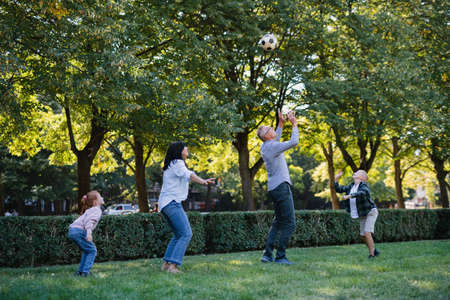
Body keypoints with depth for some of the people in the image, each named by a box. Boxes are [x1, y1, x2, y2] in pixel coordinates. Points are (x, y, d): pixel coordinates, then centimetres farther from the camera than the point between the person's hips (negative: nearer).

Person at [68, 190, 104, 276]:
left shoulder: (89, 210, 26)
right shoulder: (97, 210, -4)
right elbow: (90, 220, -20)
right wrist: (89, 232, -31)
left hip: (72, 230, 9)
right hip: (79, 231, -9)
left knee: (86, 250, 23)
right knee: (92, 250, 2)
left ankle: (81, 271, 22)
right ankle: (85, 271, -6)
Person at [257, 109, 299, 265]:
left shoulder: (265, 146, 12)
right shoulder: (273, 147, -15)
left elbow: (276, 140, 32)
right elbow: (294, 142, -16)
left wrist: (281, 123, 26)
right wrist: (294, 124, -4)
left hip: (274, 188, 10)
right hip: (281, 187, -10)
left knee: (278, 221, 16)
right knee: (289, 223, -6)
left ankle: (267, 254, 11)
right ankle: (280, 256, -7)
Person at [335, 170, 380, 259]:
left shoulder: (363, 185, -20)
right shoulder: (351, 186, 3)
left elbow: (362, 193, -44)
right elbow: (338, 189, 4)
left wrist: (348, 196, -50)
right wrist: (337, 178, -3)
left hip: (371, 212, -8)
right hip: (363, 215, 8)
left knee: (367, 233, -21)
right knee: (363, 236, 8)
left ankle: (372, 255, -15)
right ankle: (375, 251, 27)